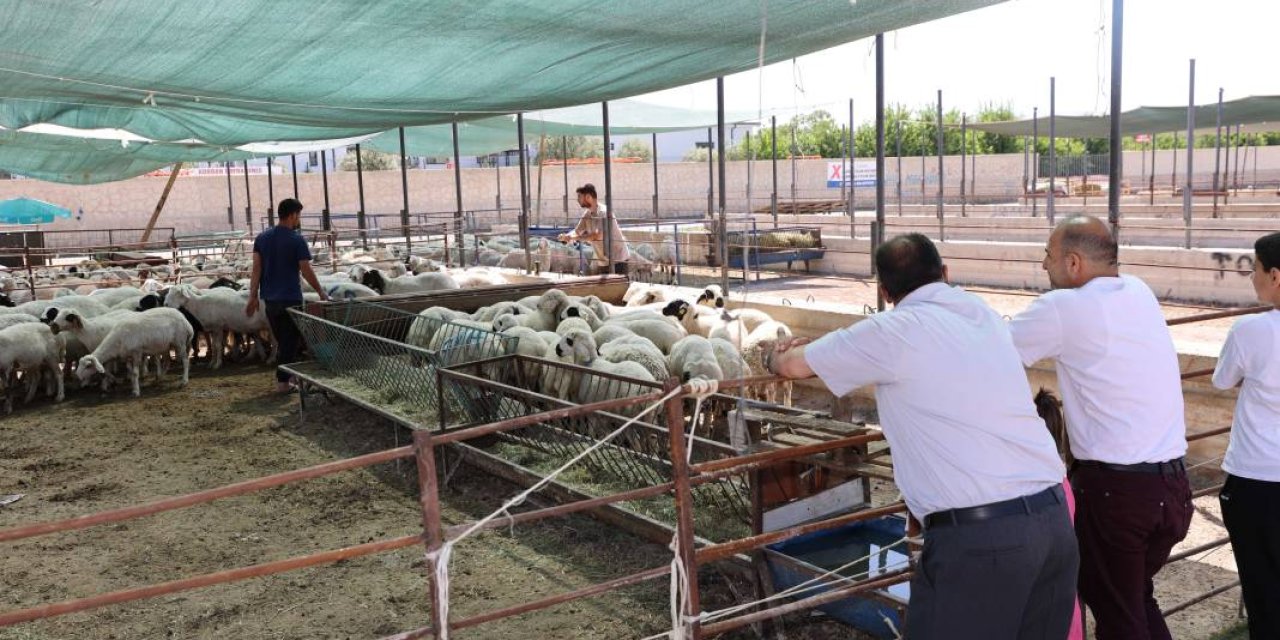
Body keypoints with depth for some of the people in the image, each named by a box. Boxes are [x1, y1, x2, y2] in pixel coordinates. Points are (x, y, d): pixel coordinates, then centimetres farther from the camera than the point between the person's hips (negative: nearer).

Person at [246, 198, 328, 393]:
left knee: (282, 340, 17)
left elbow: (256, 269, 3)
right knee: (290, 341, 3)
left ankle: (287, 374, 26)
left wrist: (253, 296, 3)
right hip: (290, 298, -6)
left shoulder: (262, 238, 6)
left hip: (269, 298, 6)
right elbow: (306, 271, -10)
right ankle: (283, 382, 4)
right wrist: (321, 293, 1)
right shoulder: (296, 240, -10)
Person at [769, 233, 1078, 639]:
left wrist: (778, 357, 30)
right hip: (1054, 520, 7)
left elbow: (792, 366, 7)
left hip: (977, 534, -7)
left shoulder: (896, 332, -5)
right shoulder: (986, 316, 15)